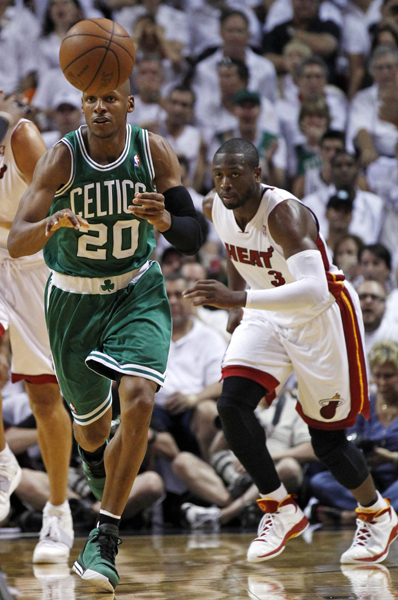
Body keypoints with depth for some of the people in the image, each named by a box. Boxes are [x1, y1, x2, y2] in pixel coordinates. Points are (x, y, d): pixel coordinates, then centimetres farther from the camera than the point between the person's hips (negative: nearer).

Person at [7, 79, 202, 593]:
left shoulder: (154, 152, -15)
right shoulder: (62, 159, -20)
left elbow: (193, 238, -9)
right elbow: (15, 244, -26)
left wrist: (164, 220, -32)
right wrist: (51, 226, -48)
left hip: (138, 291, 0)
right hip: (73, 298, 0)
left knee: (138, 400, -24)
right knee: (92, 427, 14)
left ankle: (103, 540, -17)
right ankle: (98, 464, 56)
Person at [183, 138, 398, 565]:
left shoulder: (284, 214, -32)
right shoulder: (215, 208, -10)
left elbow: (313, 292, -45)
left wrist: (239, 298, -52)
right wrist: (236, 305, 13)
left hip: (322, 317, -6)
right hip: (267, 316, 6)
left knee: (327, 441, 1)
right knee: (231, 405, -16)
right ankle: (281, 510, 1)